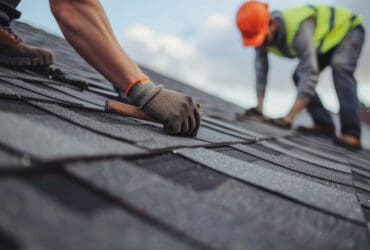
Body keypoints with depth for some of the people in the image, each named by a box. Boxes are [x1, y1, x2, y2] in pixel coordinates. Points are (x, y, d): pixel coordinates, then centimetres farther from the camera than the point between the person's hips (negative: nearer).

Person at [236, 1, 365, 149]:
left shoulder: (298, 29, -42)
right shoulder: (261, 34, -20)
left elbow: (310, 76, -44)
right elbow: (261, 70, -15)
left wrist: (290, 117, -45)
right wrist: (259, 108, -19)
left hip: (347, 29, -8)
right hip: (324, 40, 8)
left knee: (339, 67, -31)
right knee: (299, 76, -4)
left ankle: (351, 133, -33)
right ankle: (324, 124, 0)